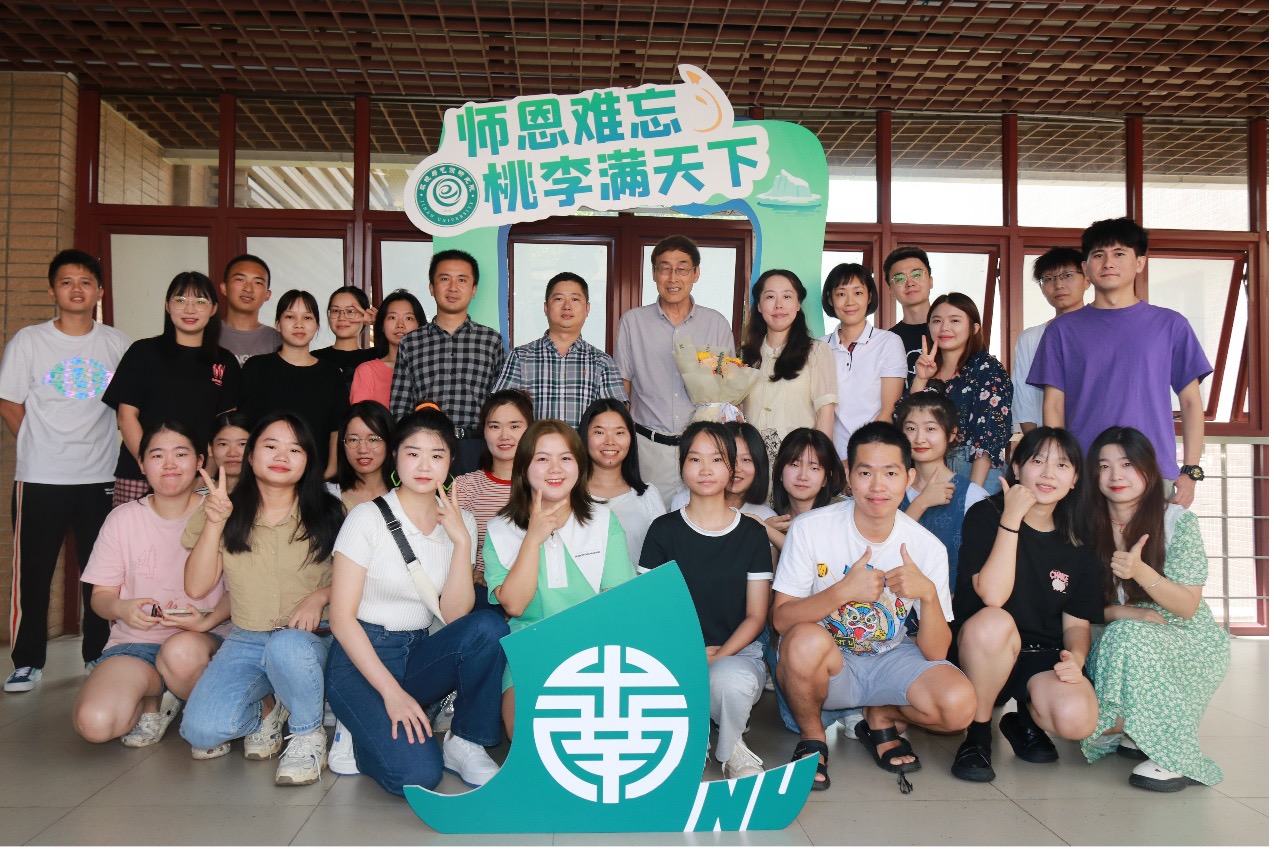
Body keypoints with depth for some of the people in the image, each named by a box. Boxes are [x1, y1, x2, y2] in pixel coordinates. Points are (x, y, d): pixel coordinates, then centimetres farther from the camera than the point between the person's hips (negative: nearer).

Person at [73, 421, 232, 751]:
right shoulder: (123, 519, 5)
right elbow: (101, 594, 7)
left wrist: (208, 620, -23)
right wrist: (120, 608, -17)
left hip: (205, 639, -1)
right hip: (135, 642, 2)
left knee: (182, 650, -39)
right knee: (93, 722, -27)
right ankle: (155, 698, 7)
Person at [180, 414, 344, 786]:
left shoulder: (326, 512, 1)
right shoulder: (229, 511, 4)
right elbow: (196, 587, -2)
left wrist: (320, 596, -14)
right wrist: (214, 522, -12)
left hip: (309, 637, -2)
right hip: (245, 640, 2)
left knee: (286, 647, -39)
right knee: (202, 730, -22)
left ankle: (309, 734, -10)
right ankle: (267, 709, 12)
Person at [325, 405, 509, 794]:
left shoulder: (459, 522, 3)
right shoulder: (368, 518, -10)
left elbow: (453, 615, -8)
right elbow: (342, 617, -12)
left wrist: (462, 541, -19)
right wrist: (391, 692, -19)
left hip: (419, 655, 4)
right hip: (361, 659, -4)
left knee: (489, 626, -28)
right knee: (417, 774, -26)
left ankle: (464, 744, -9)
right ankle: (359, 732, 6)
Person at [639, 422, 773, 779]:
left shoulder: (752, 534, 6)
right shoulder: (664, 530, 6)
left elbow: (756, 616, 3)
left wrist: (717, 656, -14)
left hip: (737, 651, 0)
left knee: (731, 681, -37)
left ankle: (731, 748, -3)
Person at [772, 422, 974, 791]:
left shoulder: (927, 547, -9)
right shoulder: (809, 529, -14)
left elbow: (935, 654, -10)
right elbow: (781, 619, -15)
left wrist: (928, 593, -28)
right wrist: (843, 591, -30)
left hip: (890, 659, 2)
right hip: (826, 665, -2)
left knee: (959, 703, -26)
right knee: (806, 640, -37)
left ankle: (881, 719, 9)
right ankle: (812, 737, -5)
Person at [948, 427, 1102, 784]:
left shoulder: (1079, 546, 6)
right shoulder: (985, 516, -6)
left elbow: (1077, 621, 8)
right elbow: (993, 596, -21)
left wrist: (1075, 658, -15)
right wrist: (1011, 519, -21)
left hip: (1043, 659, 3)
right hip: (980, 651, -2)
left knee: (1078, 719, -30)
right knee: (994, 621, -38)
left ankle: (1024, 720, 10)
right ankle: (978, 733, -13)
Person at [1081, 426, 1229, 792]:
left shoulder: (1178, 521, -11)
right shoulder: (1090, 527, -2)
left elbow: (1187, 607, -13)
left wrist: (1139, 571, -30)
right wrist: (1130, 612, -21)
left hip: (1192, 642, -3)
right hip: (1121, 645, 3)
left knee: (1128, 638, -36)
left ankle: (1177, 757, -21)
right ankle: (1137, 733, 8)